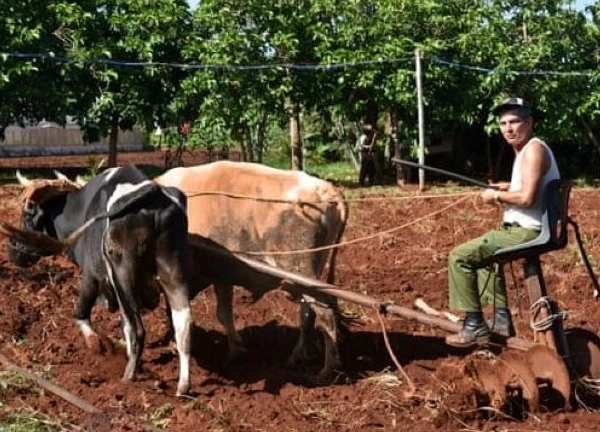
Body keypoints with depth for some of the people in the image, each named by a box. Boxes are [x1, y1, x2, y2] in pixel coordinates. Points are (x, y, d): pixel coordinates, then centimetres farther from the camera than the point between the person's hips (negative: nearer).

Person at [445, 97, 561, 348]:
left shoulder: (534, 149, -18)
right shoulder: (526, 149, 15)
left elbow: (527, 197, -28)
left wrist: (497, 196, -13)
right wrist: (507, 188, 15)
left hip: (527, 232, -11)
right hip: (527, 229, 11)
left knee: (460, 256, -9)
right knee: (482, 254, 32)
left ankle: (475, 326, -5)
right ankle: (501, 317, 27)